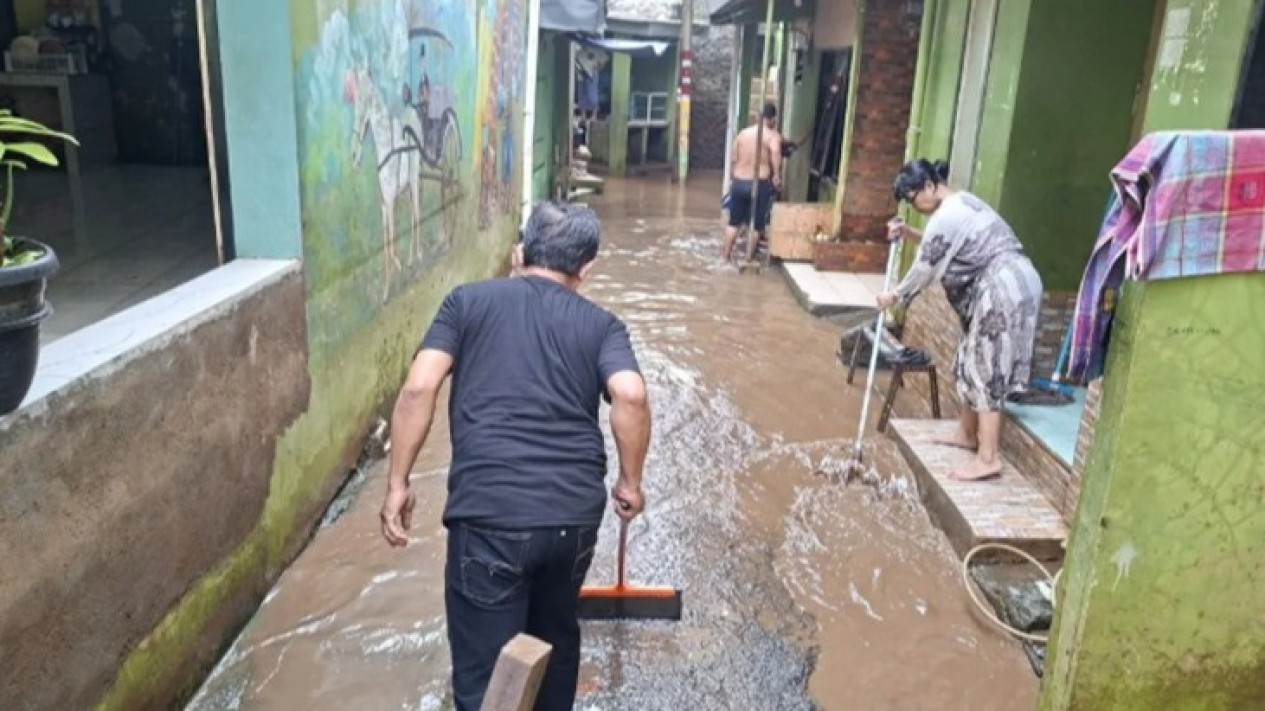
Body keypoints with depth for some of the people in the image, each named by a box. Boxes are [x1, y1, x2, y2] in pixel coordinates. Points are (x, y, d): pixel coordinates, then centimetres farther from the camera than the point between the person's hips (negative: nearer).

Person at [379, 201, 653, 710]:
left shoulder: (467, 301, 9)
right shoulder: (601, 323, 10)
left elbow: (419, 389, -4)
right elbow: (631, 396, -9)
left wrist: (397, 484, 3)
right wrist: (630, 482, 3)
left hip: (489, 514, -3)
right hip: (576, 511, 3)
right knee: (556, 635, 28)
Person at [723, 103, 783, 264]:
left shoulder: (743, 133, 9)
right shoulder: (773, 135, -5)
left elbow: (734, 159, 13)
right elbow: (775, 153, -28)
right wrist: (777, 175, -22)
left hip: (738, 182, 4)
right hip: (759, 184, -4)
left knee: (734, 222, 14)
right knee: (756, 225, 9)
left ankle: (727, 257, 18)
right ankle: (749, 259, 12)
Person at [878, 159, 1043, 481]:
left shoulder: (946, 215, -14)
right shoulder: (960, 202, 18)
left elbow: (925, 269, -8)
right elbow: (940, 247, 32)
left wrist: (895, 296, 5)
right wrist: (909, 233, 20)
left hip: (1004, 289, -11)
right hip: (1005, 285, 11)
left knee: (986, 368, -10)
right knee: (973, 360, 17)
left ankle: (988, 458, -10)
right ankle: (967, 434, 28)